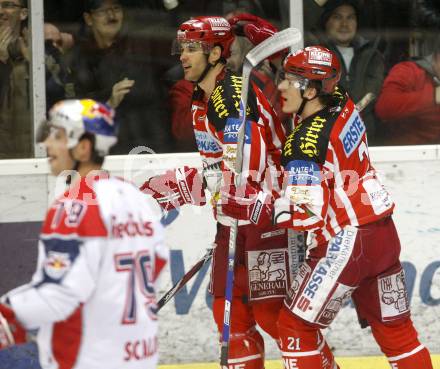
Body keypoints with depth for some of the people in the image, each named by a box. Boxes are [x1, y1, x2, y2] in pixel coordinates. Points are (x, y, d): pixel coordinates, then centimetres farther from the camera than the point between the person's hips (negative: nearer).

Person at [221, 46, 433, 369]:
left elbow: (305, 216, -22)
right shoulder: (344, 103, 1)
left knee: (296, 326, 1)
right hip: (384, 233, 8)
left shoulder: (306, 143, -20)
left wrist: (241, 206, -18)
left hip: (345, 242, -8)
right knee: (395, 329, 17)